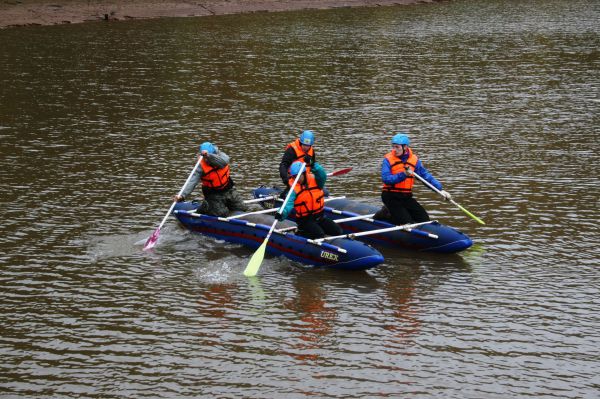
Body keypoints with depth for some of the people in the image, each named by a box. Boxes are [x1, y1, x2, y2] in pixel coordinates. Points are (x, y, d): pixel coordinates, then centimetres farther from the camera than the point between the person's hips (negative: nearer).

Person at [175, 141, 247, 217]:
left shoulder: (220, 155, -11)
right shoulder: (201, 166, -18)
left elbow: (224, 161, -36)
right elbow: (192, 182, -25)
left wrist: (208, 156, -49)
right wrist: (182, 196, -39)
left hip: (228, 190, 4)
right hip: (214, 195, -4)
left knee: (242, 209, 6)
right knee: (222, 213, -21)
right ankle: (205, 207, 6)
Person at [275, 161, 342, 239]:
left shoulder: (315, 180, -4)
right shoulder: (293, 188, -11)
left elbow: (323, 176, -25)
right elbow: (289, 203, -25)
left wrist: (313, 164, -38)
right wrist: (282, 214, -46)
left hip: (320, 217, 4)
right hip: (305, 220, -4)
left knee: (338, 232, -3)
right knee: (319, 235, -27)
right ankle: (301, 233, -1)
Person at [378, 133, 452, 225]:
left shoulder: (414, 159, 3)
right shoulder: (388, 160, -9)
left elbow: (426, 176, 3)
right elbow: (386, 179, -21)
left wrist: (440, 189, -6)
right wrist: (404, 174, -31)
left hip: (406, 197, 5)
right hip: (391, 197, -5)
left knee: (424, 220, 2)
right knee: (406, 223, -18)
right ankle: (387, 213, 9)